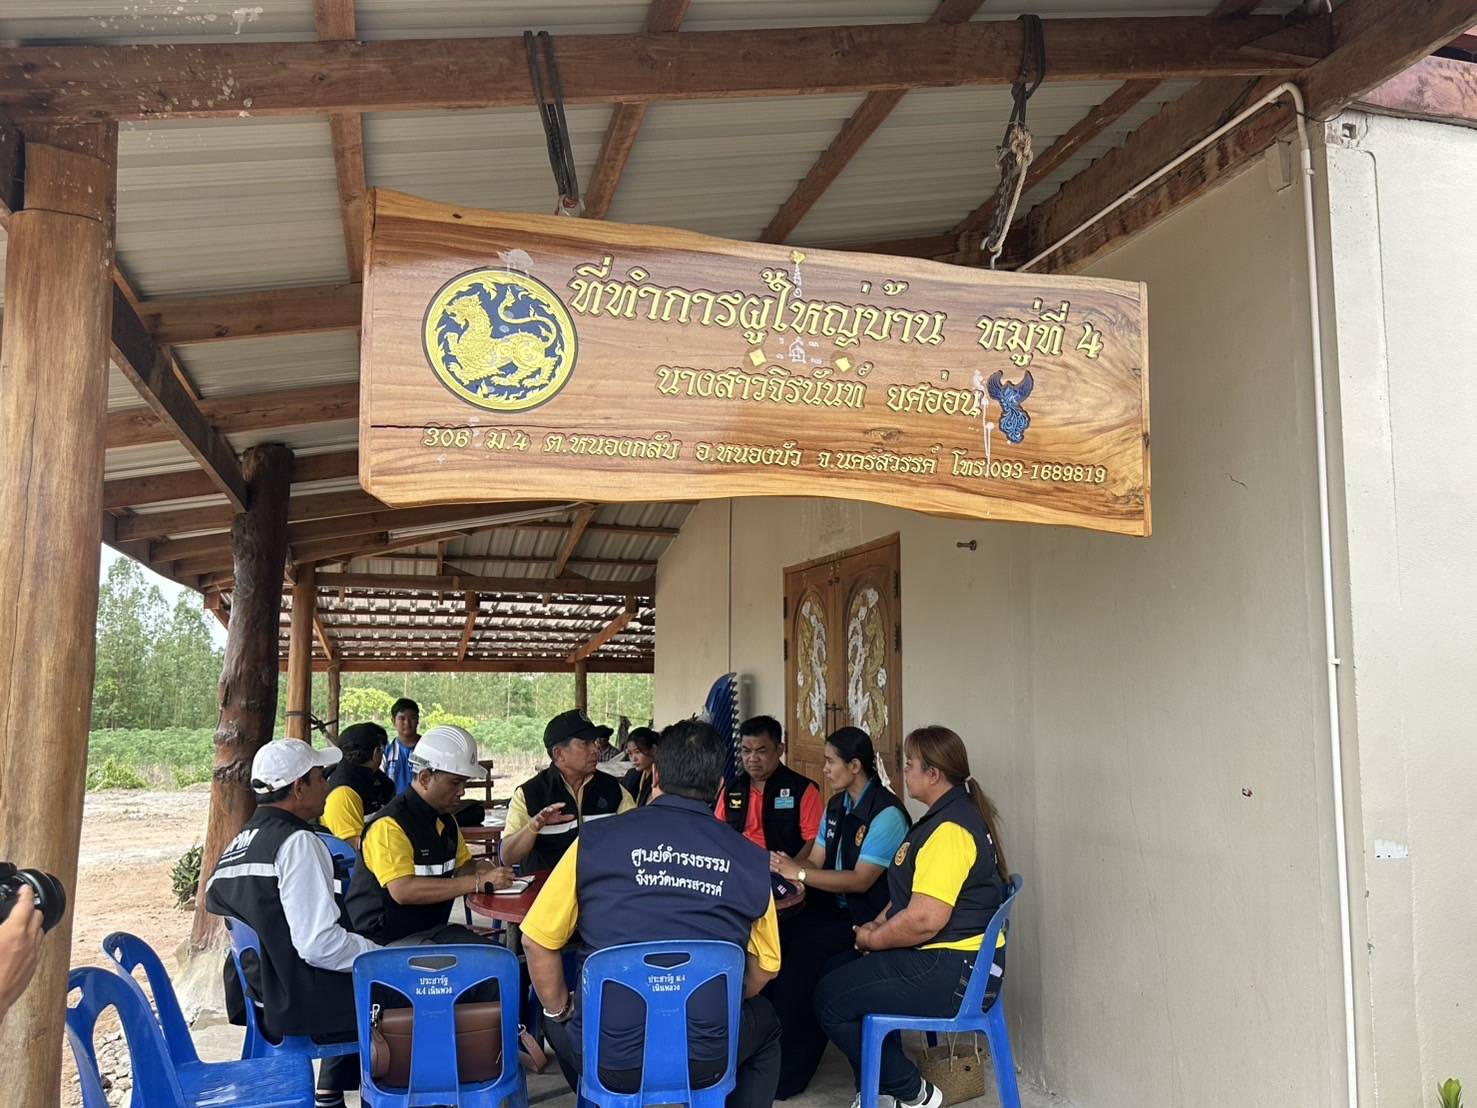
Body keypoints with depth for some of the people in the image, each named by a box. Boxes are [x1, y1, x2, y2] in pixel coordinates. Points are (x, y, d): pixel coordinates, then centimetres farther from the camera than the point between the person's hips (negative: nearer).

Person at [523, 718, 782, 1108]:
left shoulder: (595, 841, -6)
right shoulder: (751, 859, -3)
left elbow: (536, 941, 0)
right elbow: (763, 970, 6)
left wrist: (560, 1012, 16)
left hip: (607, 1061, 0)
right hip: (705, 1061, 0)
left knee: (559, 1020, 34)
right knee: (764, 1022, 33)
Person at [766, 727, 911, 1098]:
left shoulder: (887, 813, -14)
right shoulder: (836, 806, 11)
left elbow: (860, 880, -19)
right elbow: (814, 863, 10)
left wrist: (798, 873, -21)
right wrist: (787, 877, -12)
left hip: (867, 918, -7)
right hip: (831, 909, 7)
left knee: (802, 958, -27)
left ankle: (787, 1073, -13)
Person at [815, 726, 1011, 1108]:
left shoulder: (949, 829, -23)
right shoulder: (958, 814, 12)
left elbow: (924, 919, -28)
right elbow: (915, 892, 21)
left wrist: (871, 940, -12)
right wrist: (878, 924, 8)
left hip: (950, 972, -11)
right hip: (963, 962, 11)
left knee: (830, 998, -4)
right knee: (845, 976, 21)